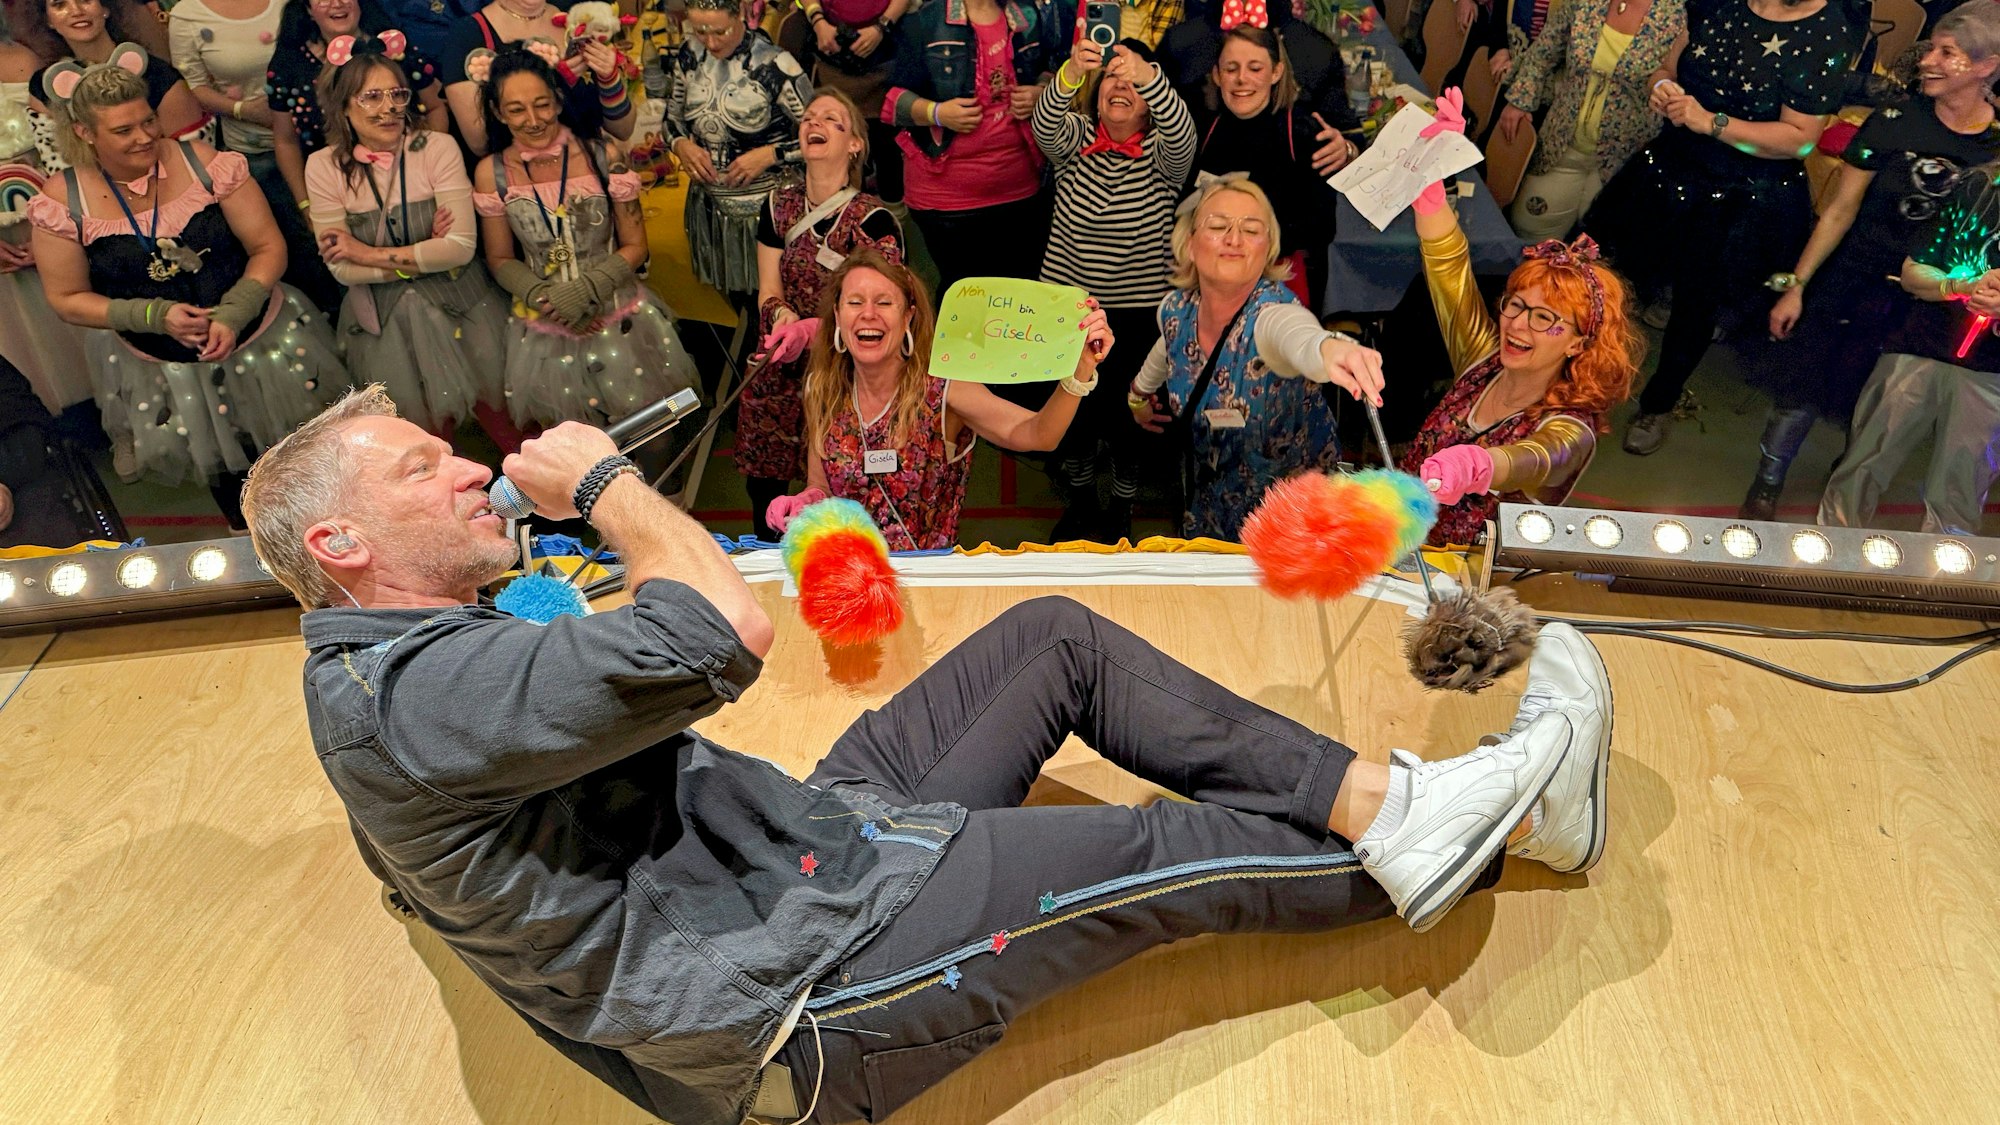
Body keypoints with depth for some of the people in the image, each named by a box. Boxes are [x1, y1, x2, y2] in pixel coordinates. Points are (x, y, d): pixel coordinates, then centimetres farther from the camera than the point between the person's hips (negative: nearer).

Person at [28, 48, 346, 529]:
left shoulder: (204, 164, -16)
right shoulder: (64, 201, -13)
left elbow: (268, 247, -13)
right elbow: (68, 299, -6)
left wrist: (232, 315, -26)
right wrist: (157, 315, -21)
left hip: (259, 339, -1)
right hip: (159, 367, 1)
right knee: (220, 468, 24)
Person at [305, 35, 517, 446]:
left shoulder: (437, 148, -11)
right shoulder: (323, 166, -7)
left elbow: (461, 246, -19)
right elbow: (342, 269, -10)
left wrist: (371, 254, -16)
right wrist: (426, 256, -16)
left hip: (461, 305, -1)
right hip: (384, 320, 1)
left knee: (497, 414, 9)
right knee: (425, 429, 13)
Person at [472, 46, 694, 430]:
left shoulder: (603, 156, -10)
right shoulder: (491, 174, -5)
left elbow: (635, 246, -5)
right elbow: (500, 260, 4)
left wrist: (585, 290, -19)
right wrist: (544, 298, -14)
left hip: (620, 320, -1)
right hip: (544, 330, 1)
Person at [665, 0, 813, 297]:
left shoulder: (775, 65, -17)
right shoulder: (689, 55, 0)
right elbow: (673, 116, 14)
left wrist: (769, 154, -22)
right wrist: (681, 144, -6)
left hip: (765, 207, -5)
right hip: (709, 205, 5)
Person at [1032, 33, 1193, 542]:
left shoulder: (1162, 154, -5)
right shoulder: (1073, 138, 0)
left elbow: (1182, 133, -28)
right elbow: (1046, 123, -23)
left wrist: (1148, 76, -48)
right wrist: (1070, 72, -45)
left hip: (1139, 313, -2)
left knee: (1124, 414, 2)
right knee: (1070, 409, 8)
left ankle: (1120, 509, 28)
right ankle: (1079, 501, 34)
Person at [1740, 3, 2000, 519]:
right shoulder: (1894, 122, -9)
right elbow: (1840, 209, -5)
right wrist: (1796, 285, -4)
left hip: (1924, 303, 1)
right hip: (1851, 283, -1)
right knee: (1801, 391, 5)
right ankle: (1765, 488, 23)